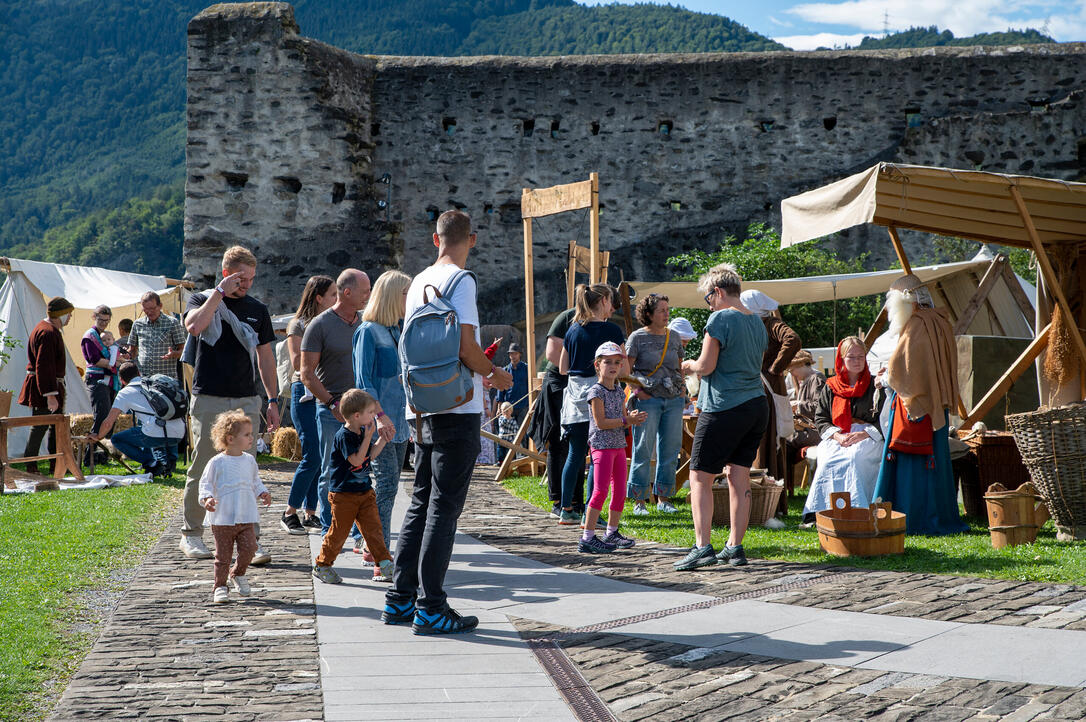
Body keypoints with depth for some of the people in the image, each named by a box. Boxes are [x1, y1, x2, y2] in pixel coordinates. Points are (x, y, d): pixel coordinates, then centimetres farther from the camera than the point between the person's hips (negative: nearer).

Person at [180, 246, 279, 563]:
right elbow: (194, 325, -21)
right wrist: (220, 292, -16)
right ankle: (191, 535, 16)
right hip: (209, 400, -3)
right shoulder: (202, 300, 2)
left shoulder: (257, 310, 13)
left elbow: (265, 356, 18)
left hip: (246, 400, 3)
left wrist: (273, 400, 13)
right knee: (202, 470, 1)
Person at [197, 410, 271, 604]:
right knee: (223, 554, 1)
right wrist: (207, 498, -21)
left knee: (249, 548, -6)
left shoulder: (249, 460, 8)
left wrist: (262, 493, 6)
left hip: (246, 517, 4)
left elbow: (255, 481, 22)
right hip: (223, 518, -4)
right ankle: (220, 586, 15)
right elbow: (206, 483, -3)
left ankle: (238, 574, 21)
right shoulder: (217, 462, -8)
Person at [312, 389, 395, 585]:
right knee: (339, 531, 3)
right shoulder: (343, 436, -19)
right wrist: (368, 437, -24)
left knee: (373, 527, 3)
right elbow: (357, 460, -25)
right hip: (343, 494, -7)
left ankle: (384, 563, 6)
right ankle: (322, 565, 17)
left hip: (365, 491, 7)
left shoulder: (362, 432, 6)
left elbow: (371, 455, 16)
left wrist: (383, 437, 9)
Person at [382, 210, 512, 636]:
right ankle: (430, 608, -4)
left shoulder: (418, 282, 14)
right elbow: (465, 346, -18)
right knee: (444, 507, -5)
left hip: (422, 409, 8)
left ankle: (400, 599, 16)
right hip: (457, 408, -7)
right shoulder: (460, 280, -9)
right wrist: (494, 375, 0)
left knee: (421, 503, 14)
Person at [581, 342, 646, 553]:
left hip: (619, 446, 8)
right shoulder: (596, 391, -10)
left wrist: (633, 418, -7)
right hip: (602, 446, -8)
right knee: (600, 490, -13)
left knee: (620, 492, 10)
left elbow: (622, 422, 15)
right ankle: (587, 538, -13)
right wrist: (626, 420, -19)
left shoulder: (619, 391, 14)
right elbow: (601, 422, -17)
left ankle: (612, 533, 22)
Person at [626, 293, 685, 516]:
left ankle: (663, 498, 15)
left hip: (673, 399, 5)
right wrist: (637, 390, -11)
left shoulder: (674, 337, 13)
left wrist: (682, 387, 11)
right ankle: (639, 501, 2)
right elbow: (626, 370, -3)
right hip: (648, 399, -5)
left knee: (670, 449, 5)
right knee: (643, 450, -4)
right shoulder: (638, 337, -2)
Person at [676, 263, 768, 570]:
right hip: (757, 404, 8)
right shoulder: (757, 322, 14)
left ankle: (702, 547, -11)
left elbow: (706, 365, -15)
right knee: (739, 475, 11)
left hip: (724, 409, -8)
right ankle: (735, 547, 12)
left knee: (700, 477, -2)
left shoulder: (720, 319, -11)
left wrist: (689, 366, 6)